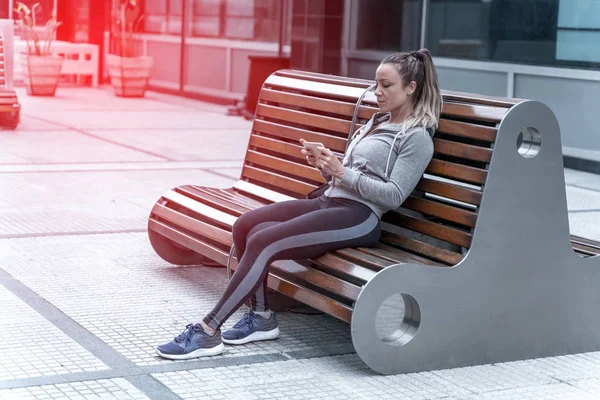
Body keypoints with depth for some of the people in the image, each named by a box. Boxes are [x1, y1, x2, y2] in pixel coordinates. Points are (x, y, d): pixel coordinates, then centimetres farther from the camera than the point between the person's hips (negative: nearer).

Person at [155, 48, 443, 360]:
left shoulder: (417, 137, -2)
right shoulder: (377, 122, 24)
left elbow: (394, 196, -12)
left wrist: (342, 172, -16)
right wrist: (324, 165, 2)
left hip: (358, 216, -9)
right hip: (328, 202, 9)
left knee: (263, 241, -23)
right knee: (245, 225, -11)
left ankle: (207, 332, -20)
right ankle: (261, 317, -1)